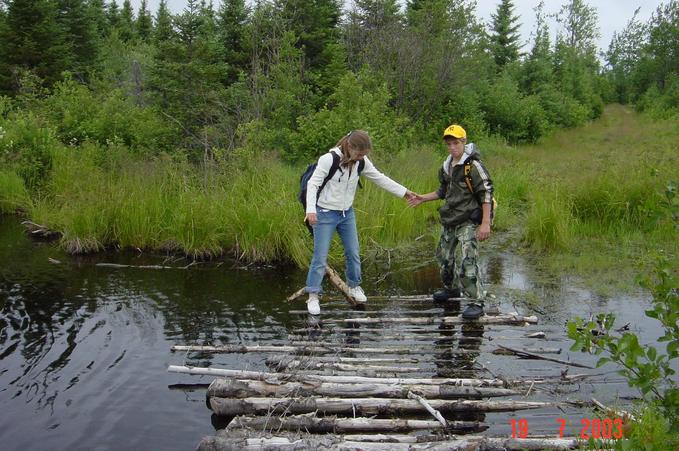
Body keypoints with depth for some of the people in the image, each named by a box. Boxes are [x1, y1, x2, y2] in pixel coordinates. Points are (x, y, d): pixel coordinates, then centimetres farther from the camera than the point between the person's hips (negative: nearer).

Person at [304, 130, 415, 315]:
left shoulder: (362, 162, -3)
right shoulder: (329, 159, -20)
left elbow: (380, 178, 7)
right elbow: (313, 184, -18)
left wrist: (404, 192, 8)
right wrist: (311, 209, -29)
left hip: (347, 213, 6)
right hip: (325, 213, -6)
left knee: (353, 252, 11)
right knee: (320, 256, -5)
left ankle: (354, 286, 32)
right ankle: (313, 296, 4)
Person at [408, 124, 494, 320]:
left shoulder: (473, 165, -15)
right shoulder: (447, 166, 11)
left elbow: (486, 193, -18)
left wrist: (485, 223, -22)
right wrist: (423, 198, 15)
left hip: (469, 221, -9)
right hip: (450, 220, 9)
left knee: (468, 261, -15)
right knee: (444, 255, 18)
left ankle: (477, 302, -8)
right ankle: (452, 288, 40)